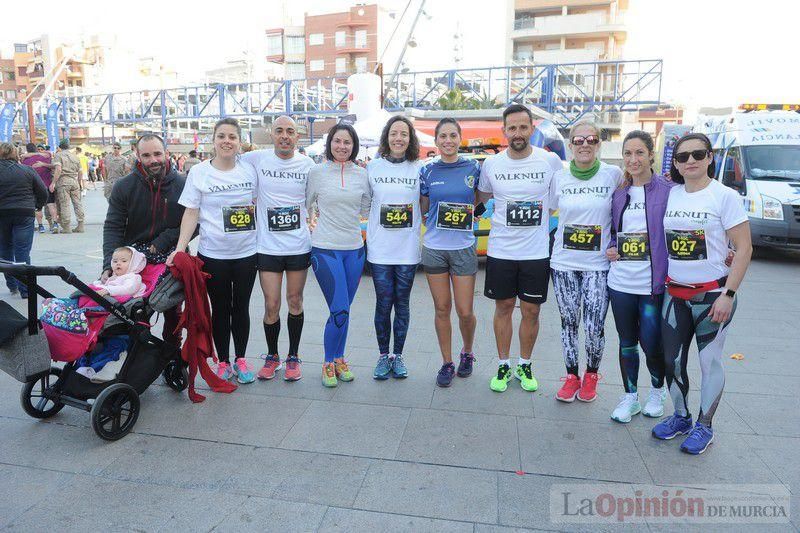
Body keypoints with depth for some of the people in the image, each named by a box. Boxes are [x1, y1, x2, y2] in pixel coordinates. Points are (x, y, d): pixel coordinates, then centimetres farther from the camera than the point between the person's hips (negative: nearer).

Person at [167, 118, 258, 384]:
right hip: (213, 254, -1)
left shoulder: (249, 170, 3)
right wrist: (179, 249, -13)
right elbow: (191, 214, -5)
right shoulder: (199, 172, -3)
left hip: (246, 252, 2)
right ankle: (223, 362, 23)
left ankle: (240, 359, 26)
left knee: (241, 308, 10)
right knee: (220, 309, 8)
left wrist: (255, 208, -1)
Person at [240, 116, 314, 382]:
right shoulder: (256, 159, -3)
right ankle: (272, 356, 25)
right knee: (271, 306, 2)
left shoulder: (307, 164, 2)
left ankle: (293, 357, 26)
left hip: (299, 246, 1)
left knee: (295, 302, 10)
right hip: (268, 247, -1)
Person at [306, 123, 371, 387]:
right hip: (325, 249, -3)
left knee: (344, 309, 10)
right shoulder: (316, 172, 0)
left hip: (354, 249, 3)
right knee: (340, 310, -8)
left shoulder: (362, 175, 7)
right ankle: (329, 363, 11)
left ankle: (339, 359, 26)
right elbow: (305, 205, 11)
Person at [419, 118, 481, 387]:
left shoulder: (473, 168, 1)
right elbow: (423, 210, 10)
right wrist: (437, 225, -5)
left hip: (464, 247, -1)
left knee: (465, 311, 1)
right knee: (442, 309, 6)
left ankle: (467, 352, 29)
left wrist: (472, 213, -1)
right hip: (434, 249, 1)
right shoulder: (428, 171, 3)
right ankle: (447, 363, 21)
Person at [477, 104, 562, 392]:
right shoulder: (491, 164, -1)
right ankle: (503, 366, 25)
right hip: (500, 251, 1)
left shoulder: (551, 161, -4)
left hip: (537, 252, 0)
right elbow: (481, 198, 15)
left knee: (531, 310, 8)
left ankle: (524, 366, 27)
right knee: (504, 307, 10)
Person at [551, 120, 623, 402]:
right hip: (563, 262, 2)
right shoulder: (559, 178, 2)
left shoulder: (614, 175, -3)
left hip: (598, 265, -2)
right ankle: (572, 376, 25)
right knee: (569, 323, 8)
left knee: (594, 327, -4)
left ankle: (591, 375, 22)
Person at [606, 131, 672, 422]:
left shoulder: (668, 190, -4)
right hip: (621, 282, 4)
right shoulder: (619, 194, 10)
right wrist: (610, 249, 2)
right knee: (627, 343, 12)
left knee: (651, 344, 4)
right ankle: (630, 397, 29)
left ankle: (658, 391, 32)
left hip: (654, 283, -4)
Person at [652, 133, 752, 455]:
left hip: (712, 294, -4)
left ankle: (704, 426, 22)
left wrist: (728, 294, -14)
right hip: (675, 294, 4)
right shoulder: (669, 195, 4)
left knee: (710, 361, 6)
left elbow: (744, 248, -9)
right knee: (672, 360, 9)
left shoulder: (725, 196, -8)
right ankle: (680, 417, 29)